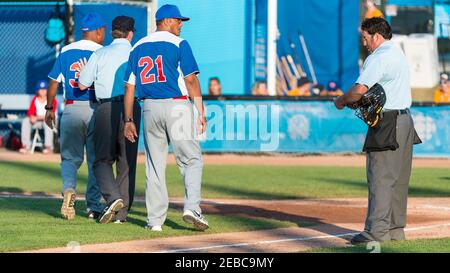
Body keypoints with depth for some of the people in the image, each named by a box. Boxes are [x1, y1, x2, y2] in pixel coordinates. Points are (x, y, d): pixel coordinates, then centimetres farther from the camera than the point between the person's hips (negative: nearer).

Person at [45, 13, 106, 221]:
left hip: (71, 110, 2)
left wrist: (49, 108, 14)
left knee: (70, 157, 10)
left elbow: (54, 81, 6)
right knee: (96, 159, 7)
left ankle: (68, 189, -18)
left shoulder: (66, 51, 6)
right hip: (96, 110, -2)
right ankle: (93, 207, 6)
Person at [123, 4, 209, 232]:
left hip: (150, 109, 5)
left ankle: (155, 219, 7)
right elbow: (191, 80, -9)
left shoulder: (138, 48, 13)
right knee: (191, 159, 1)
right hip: (177, 106, -5)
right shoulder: (179, 44, -3)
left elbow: (129, 87, 11)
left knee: (154, 165, 9)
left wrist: (128, 120, 12)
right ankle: (192, 208, -17)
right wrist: (201, 112, -7)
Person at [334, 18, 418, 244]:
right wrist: (355, 101, 13)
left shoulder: (378, 58, -12)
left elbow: (360, 89, -21)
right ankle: (395, 229, 15)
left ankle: (377, 230, -13)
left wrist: (341, 101, -3)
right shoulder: (399, 54, 19)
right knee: (398, 179, 11)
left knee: (380, 178, -10)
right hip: (405, 121, 10)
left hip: (387, 123, -10)